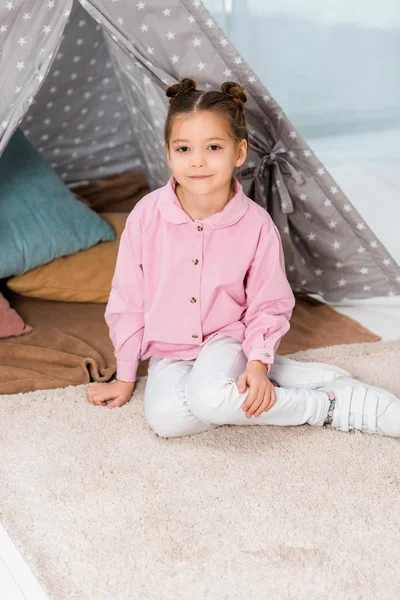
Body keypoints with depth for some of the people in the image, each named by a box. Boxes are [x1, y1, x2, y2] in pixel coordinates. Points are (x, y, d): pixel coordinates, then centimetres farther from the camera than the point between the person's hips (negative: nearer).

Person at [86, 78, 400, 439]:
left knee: (209, 398, -36)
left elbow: (269, 306, -3)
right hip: (169, 355, 3)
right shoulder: (147, 216, -14)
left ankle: (332, 403, -12)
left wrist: (259, 361, -20)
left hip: (225, 341, -3)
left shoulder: (256, 225, -15)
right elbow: (127, 301, -3)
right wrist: (125, 378, 4)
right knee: (166, 418, -28)